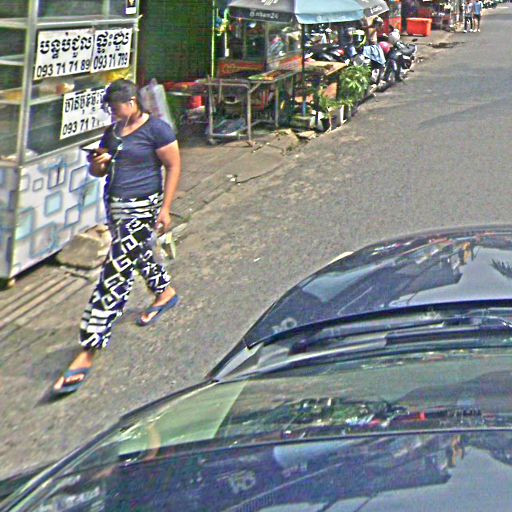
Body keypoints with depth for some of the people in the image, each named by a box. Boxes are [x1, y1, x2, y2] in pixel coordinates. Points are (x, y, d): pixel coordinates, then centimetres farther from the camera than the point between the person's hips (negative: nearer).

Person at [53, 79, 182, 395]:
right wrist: (97, 164, -8)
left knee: (114, 276, -14)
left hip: (142, 209, -9)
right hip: (115, 206, 9)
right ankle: (166, 293, 58)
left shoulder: (156, 129, -11)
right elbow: (99, 172, 17)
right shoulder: (113, 132, 11)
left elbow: (174, 167, -9)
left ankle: (88, 353, -13)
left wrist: (165, 209, -14)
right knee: (138, 255, 28)